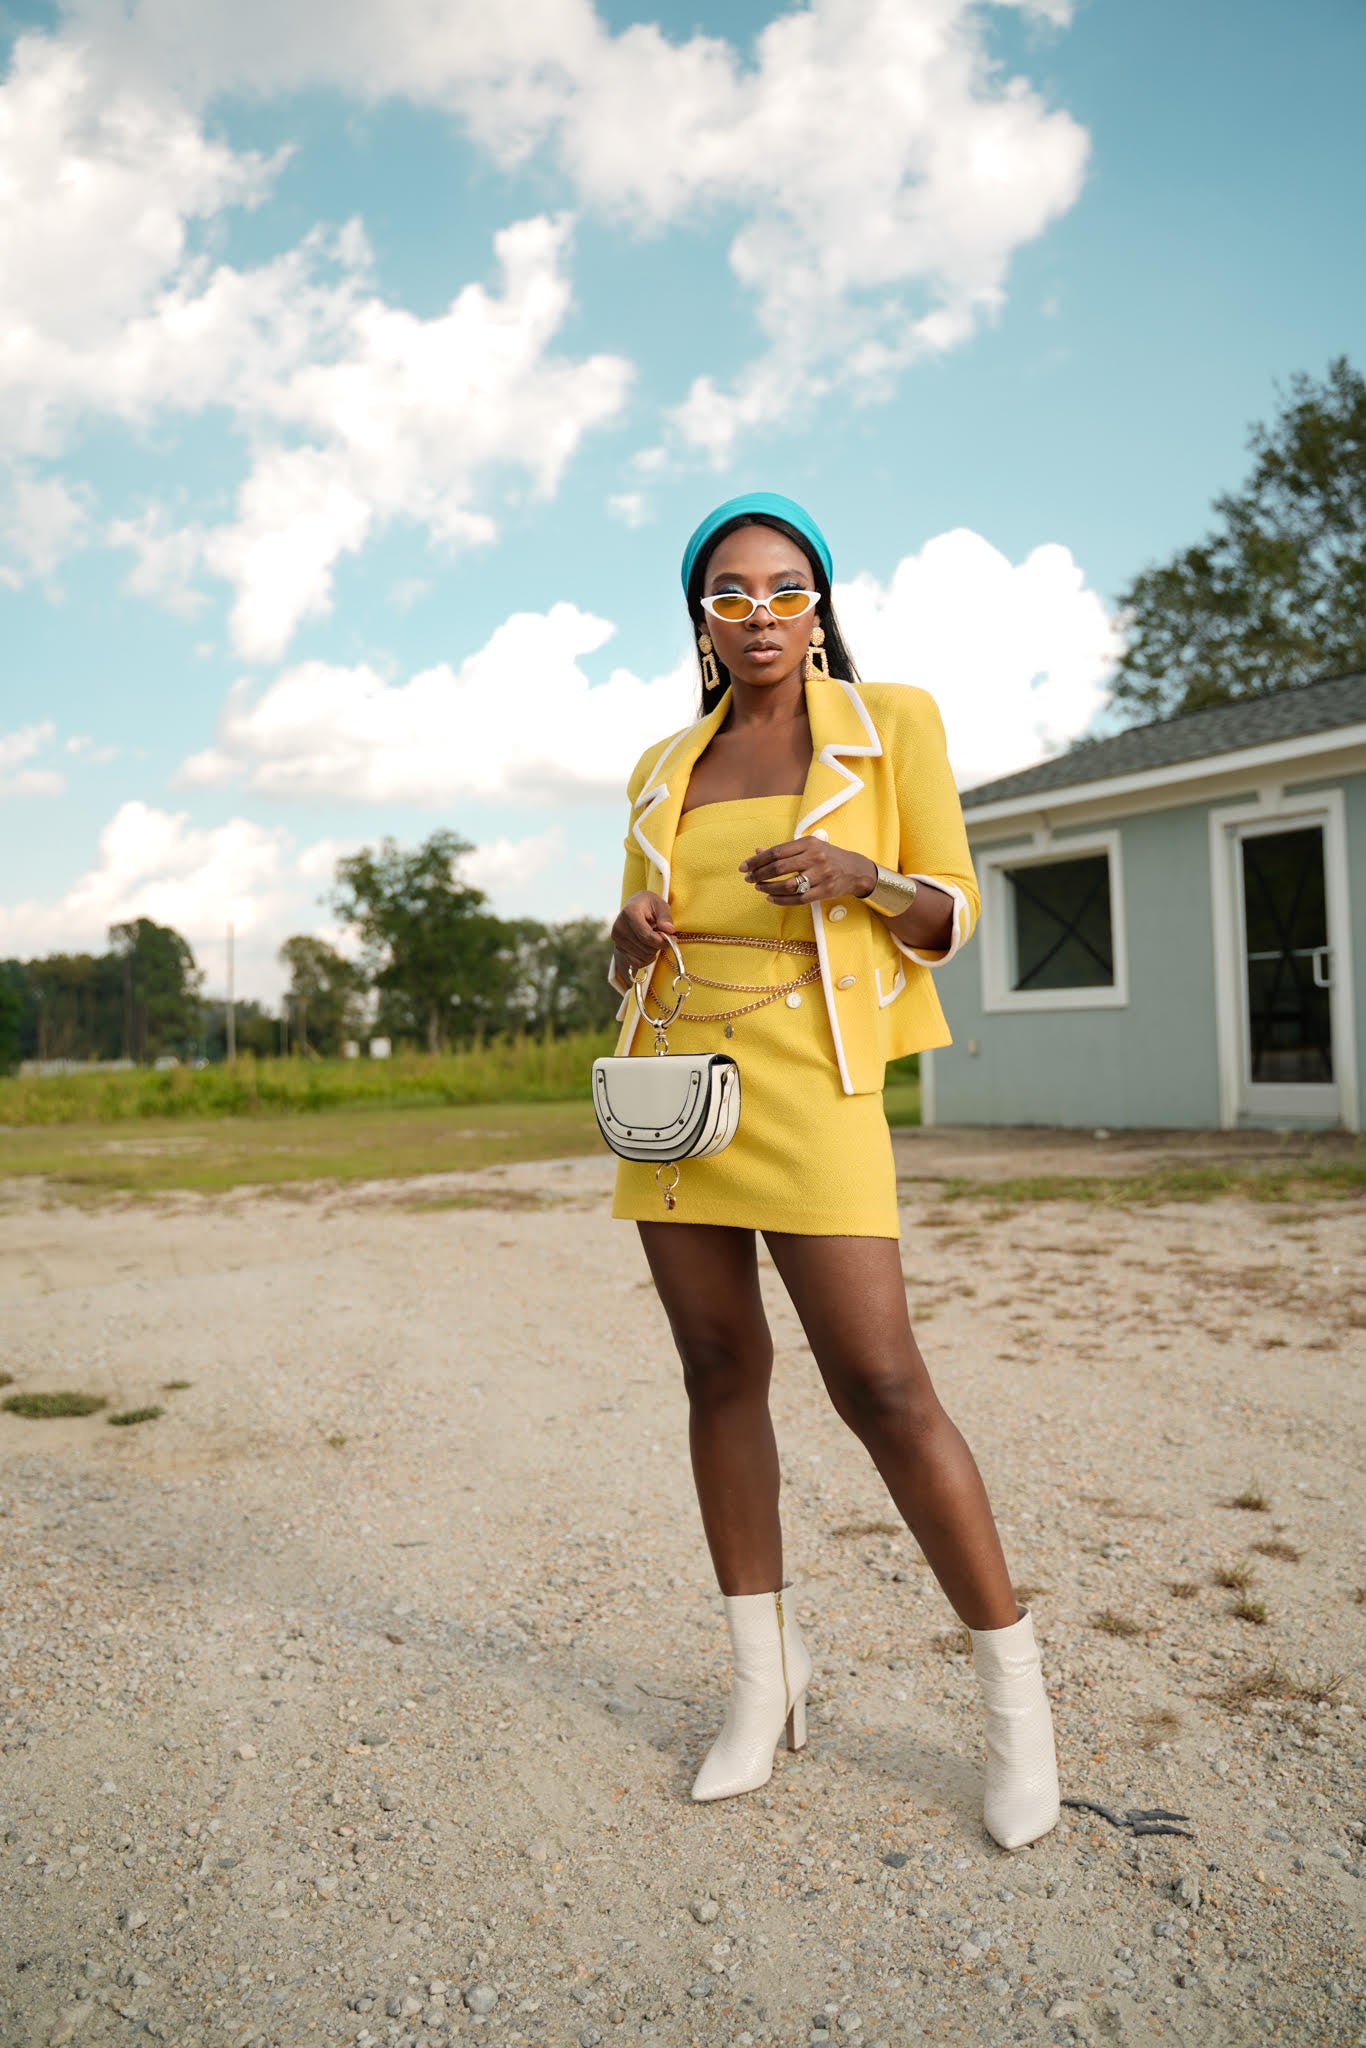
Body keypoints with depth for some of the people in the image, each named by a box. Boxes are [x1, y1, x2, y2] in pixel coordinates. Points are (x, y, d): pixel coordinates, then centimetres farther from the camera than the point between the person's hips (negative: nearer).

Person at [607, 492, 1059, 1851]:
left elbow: (950, 915, 3)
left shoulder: (892, 722, 4)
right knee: (720, 1373, 6)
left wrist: (858, 874, -17)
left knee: (880, 1386, -8)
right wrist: (628, 938, -5)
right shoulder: (664, 769, 15)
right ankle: (764, 1681, 20)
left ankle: (1015, 1691, 10)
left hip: (805, 1087, -5)